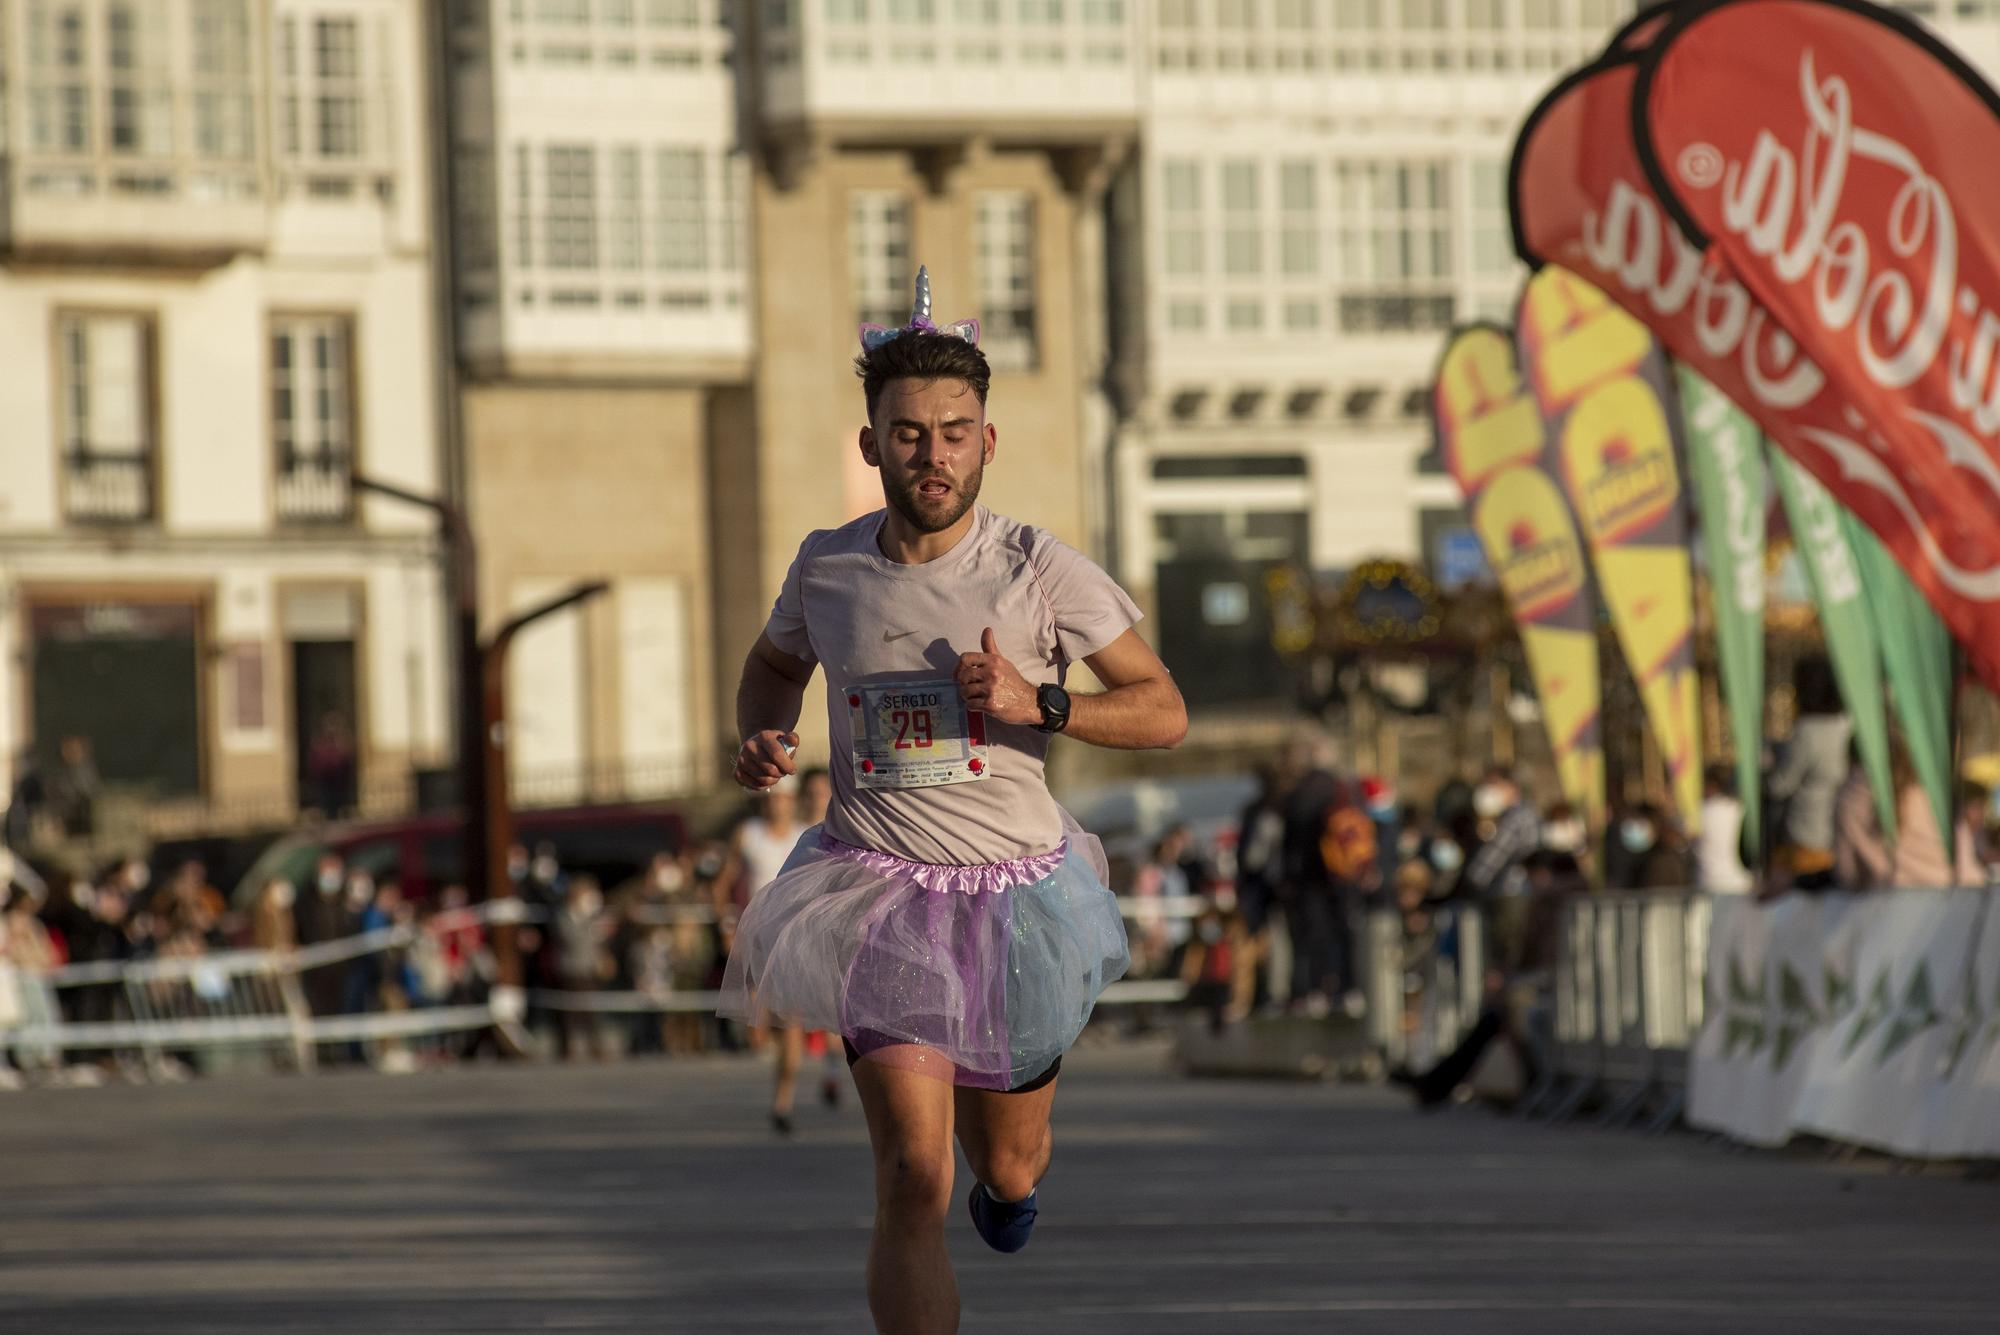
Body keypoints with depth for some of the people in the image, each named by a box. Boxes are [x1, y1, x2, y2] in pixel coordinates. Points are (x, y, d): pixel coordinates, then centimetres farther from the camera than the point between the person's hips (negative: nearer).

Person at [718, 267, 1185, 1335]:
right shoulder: (826, 566, -1)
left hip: (1015, 893, 1)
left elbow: (1164, 712, -5)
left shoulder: (1039, 570, -9)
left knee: (1012, 1173, 18)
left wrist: (1036, 703, -22)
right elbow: (775, 662, 21)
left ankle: (1000, 1165, 58)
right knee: (913, 1184, -18)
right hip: (879, 891, 0)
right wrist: (760, 737, -1)